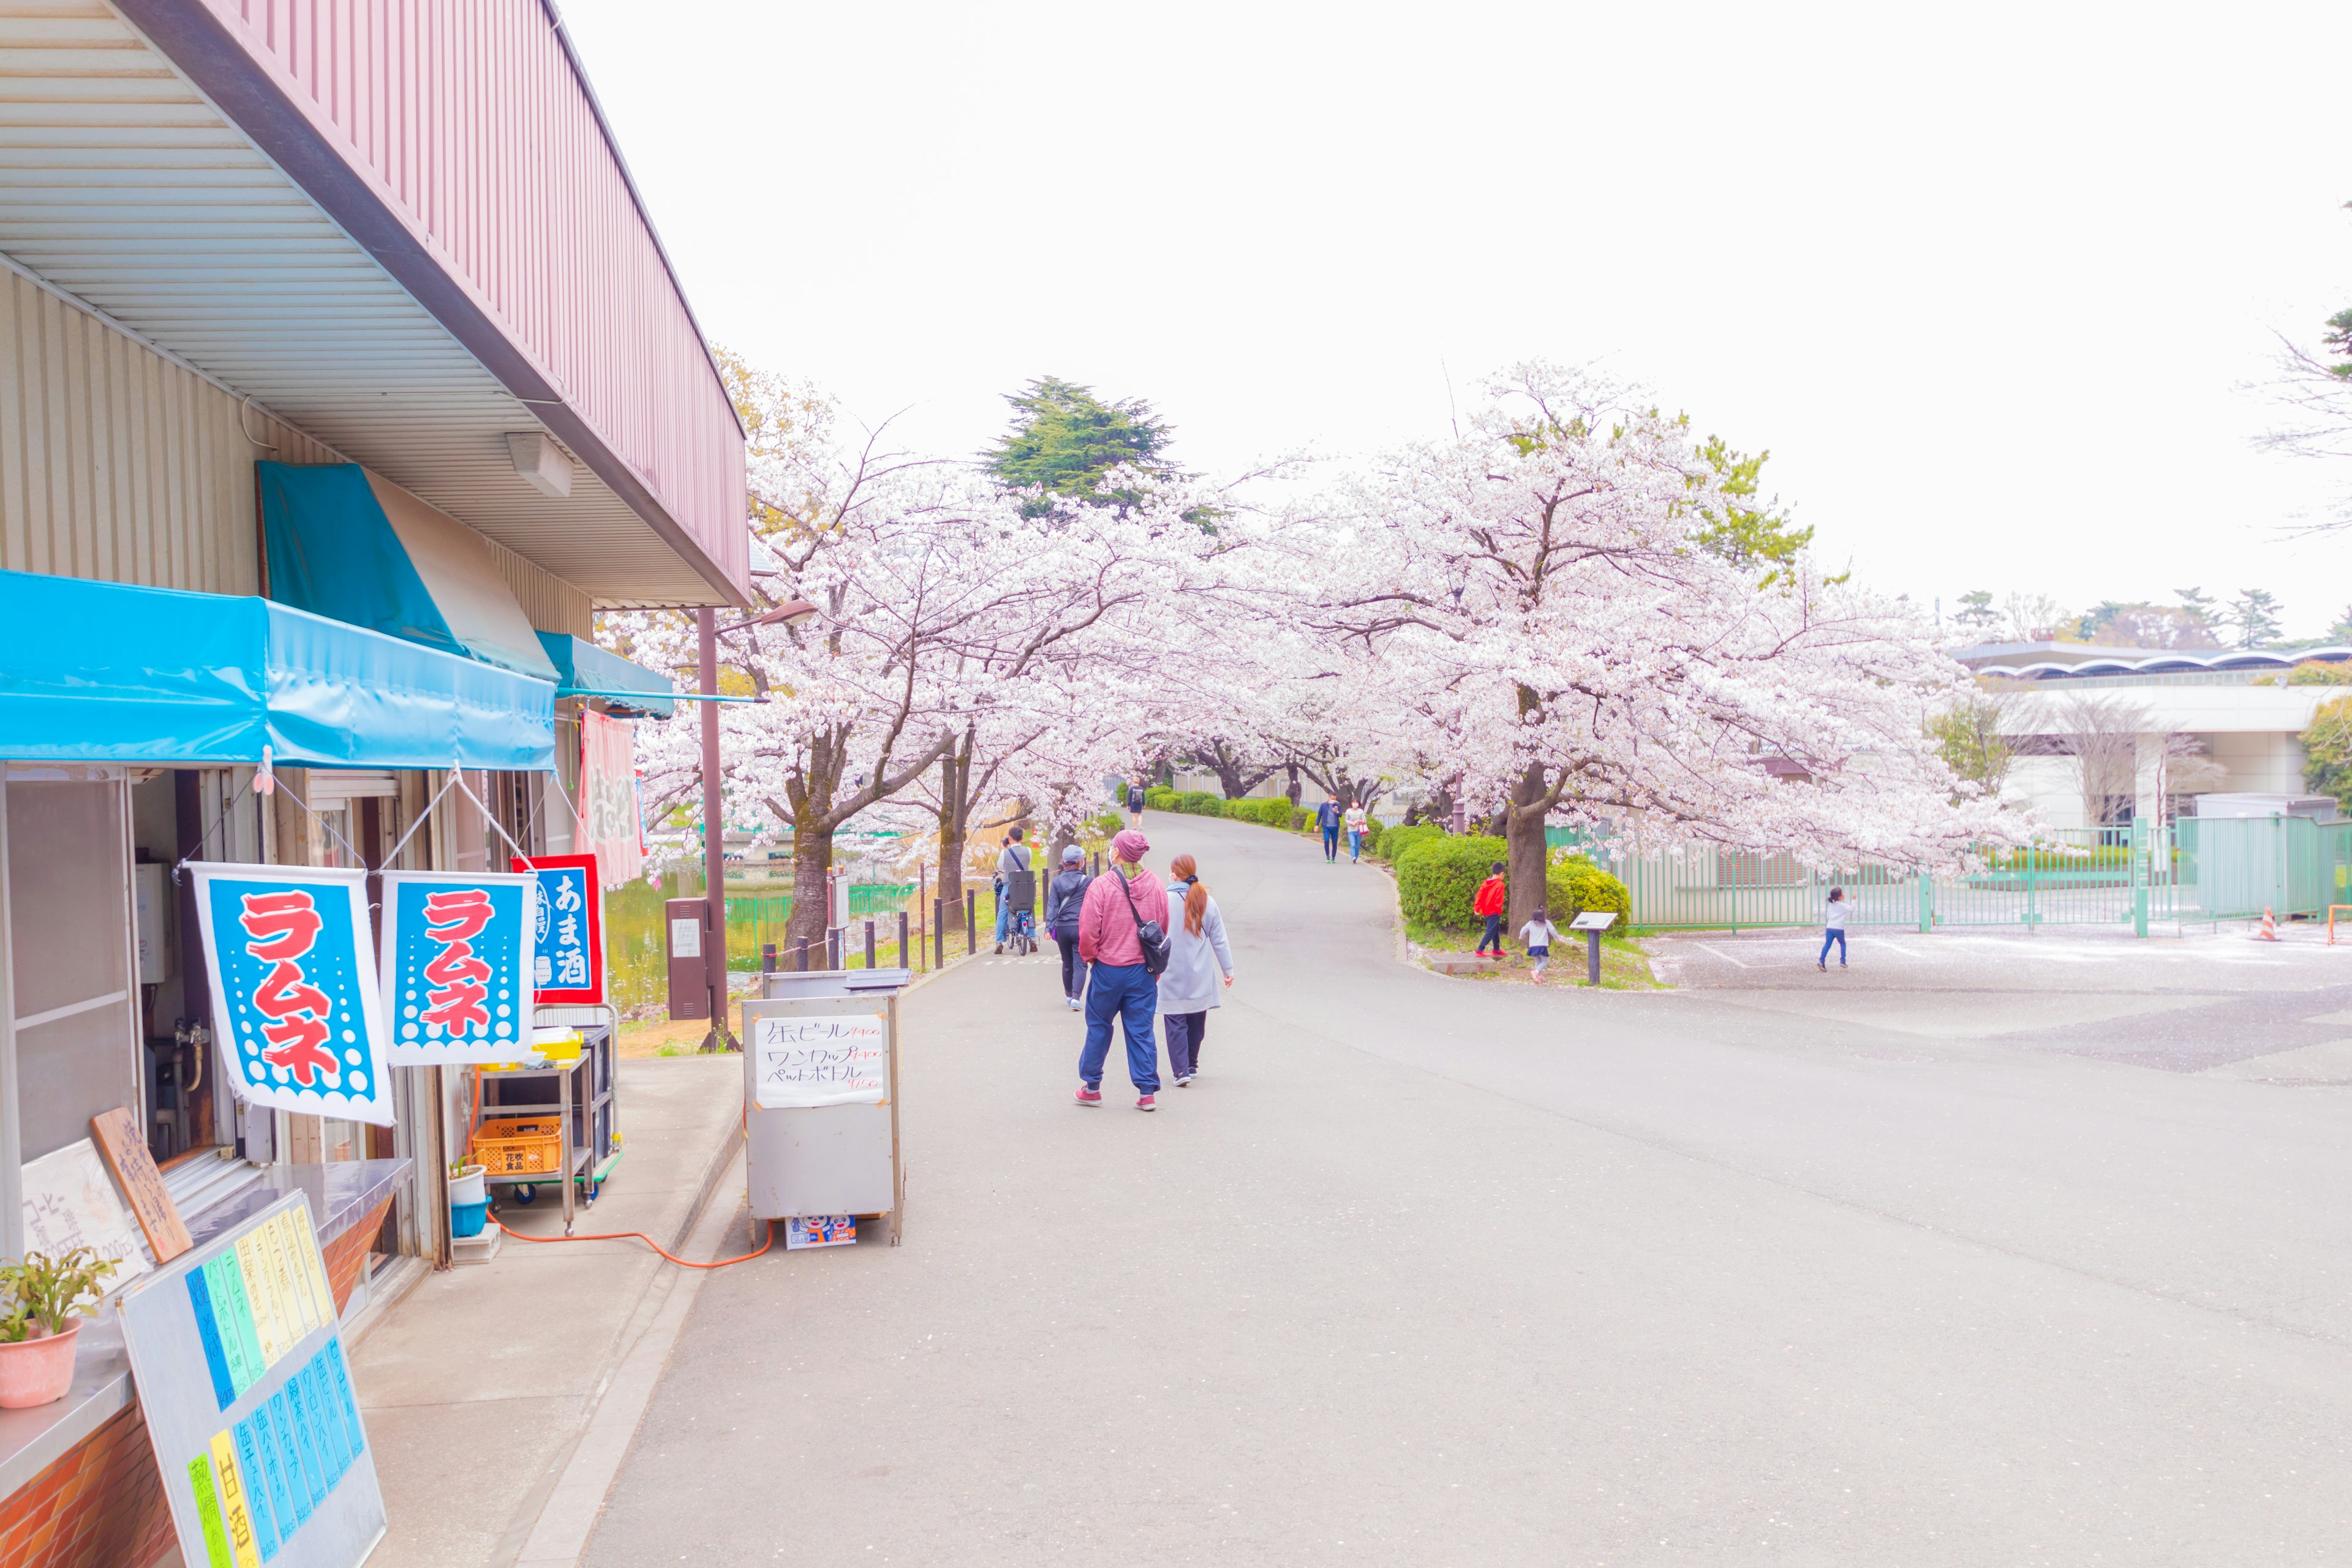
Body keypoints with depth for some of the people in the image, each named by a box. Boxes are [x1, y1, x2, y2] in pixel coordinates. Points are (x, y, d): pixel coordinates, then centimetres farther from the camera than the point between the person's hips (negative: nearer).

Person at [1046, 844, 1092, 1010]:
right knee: (1080, 963, -1)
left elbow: (1052, 905, -4)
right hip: (1081, 927, -3)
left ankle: (1069, 995, 32)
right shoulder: (1088, 881, -6)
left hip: (1062, 927, 3)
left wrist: (1049, 927, -7)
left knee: (1067, 963, 19)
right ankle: (1076, 997, -16)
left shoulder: (1057, 882, 2)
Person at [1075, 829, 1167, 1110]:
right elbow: (1163, 929, 7)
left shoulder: (1101, 886, -14)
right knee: (1141, 1031, 8)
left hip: (1108, 970, -3)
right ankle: (1148, 1092, 7)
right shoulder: (1156, 886, -1)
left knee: (1099, 1027, 13)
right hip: (1144, 971, 3)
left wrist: (1090, 957, 6)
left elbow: (1088, 931, -13)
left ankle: (1091, 1087, 22)